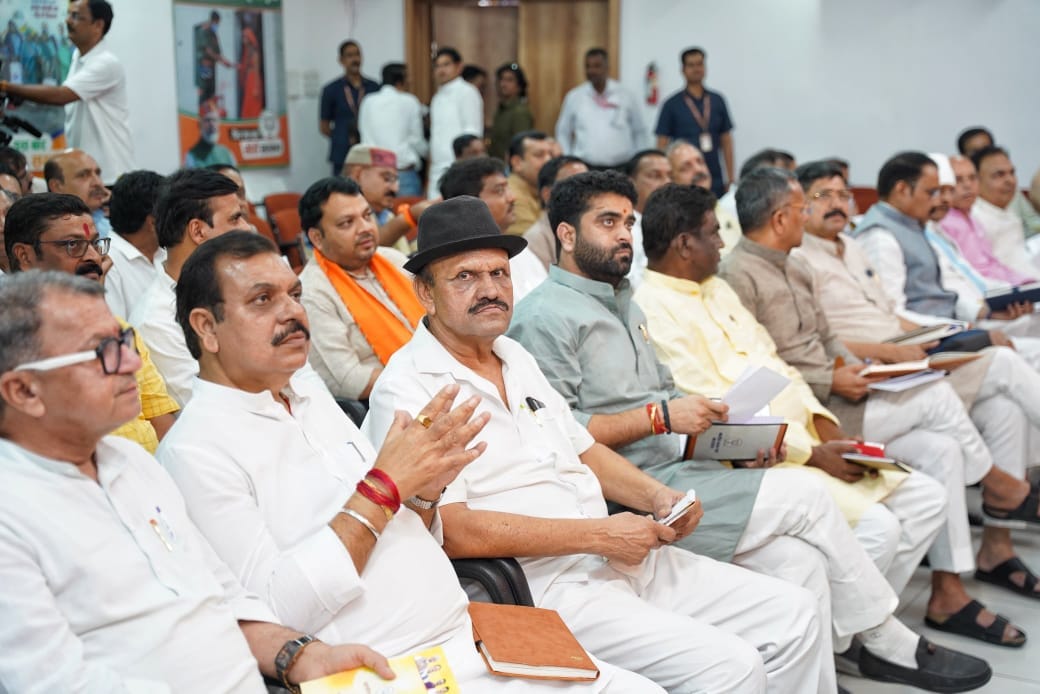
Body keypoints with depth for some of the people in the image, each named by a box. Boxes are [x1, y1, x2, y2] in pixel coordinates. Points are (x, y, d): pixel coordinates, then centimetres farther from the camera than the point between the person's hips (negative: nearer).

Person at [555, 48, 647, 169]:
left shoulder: (626, 96, 4)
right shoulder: (573, 97, 6)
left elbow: (640, 133, 11)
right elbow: (563, 133, 14)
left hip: (620, 168, 0)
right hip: (584, 168, 0)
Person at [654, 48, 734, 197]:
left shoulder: (717, 101, 9)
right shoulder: (672, 105, 1)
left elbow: (726, 140, 13)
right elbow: (662, 144, 2)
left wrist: (731, 179, 9)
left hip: (715, 179, 3)